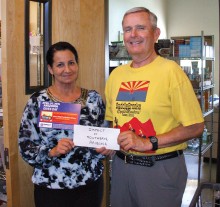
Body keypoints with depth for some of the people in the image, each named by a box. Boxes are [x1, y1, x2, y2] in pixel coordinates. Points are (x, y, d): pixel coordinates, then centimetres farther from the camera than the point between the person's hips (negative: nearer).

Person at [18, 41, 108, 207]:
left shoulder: (94, 98, 0)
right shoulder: (37, 102, -6)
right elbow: (26, 148, -5)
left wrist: (104, 147, -10)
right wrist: (52, 151, -21)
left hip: (91, 183, 2)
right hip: (51, 187, -2)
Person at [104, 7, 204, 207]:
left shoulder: (170, 71, -13)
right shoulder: (116, 74, 5)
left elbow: (195, 127, -15)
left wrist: (149, 142, -19)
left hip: (161, 168, -5)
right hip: (121, 165, 5)